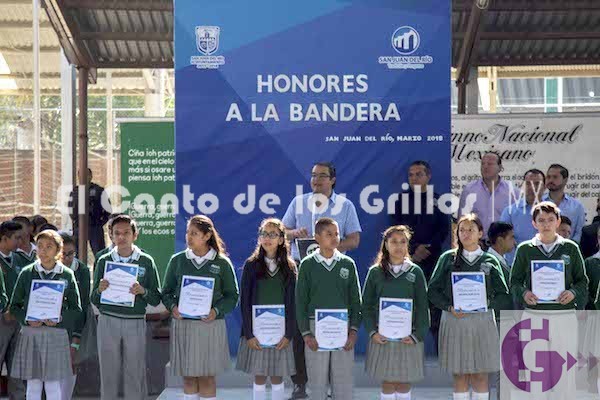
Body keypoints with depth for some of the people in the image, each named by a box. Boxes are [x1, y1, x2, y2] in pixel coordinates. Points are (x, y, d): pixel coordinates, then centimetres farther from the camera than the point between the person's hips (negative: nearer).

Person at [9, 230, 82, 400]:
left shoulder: (67, 275, 2)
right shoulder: (27, 273, 3)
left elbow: (76, 308, 5)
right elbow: (14, 306, 7)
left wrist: (59, 319, -13)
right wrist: (27, 319, -12)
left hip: (56, 333, -1)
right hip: (30, 333, 1)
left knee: (53, 384, 2)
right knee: (33, 384, 4)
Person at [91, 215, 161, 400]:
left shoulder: (146, 261, 4)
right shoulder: (104, 261, 8)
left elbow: (156, 299, 4)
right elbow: (94, 300, 10)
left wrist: (142, 291, -14)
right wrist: (100, 289, -11)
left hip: (136, 323, -1)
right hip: (108, 321, 1)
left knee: (136, 374, -1)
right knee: (108, 373, 2)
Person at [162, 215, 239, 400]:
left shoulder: (222, 263, 1)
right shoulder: (177, 260, 6)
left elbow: (232, 295, 4)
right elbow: (167, 292, 11)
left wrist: (216, 311, -13)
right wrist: (172, 307, -9)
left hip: (211, 325, -2)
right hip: (182, 323, 2)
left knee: (207, 376, 2)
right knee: (188, 376, 5)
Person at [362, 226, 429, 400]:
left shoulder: (415, 272, 3)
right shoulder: (375, 272, 3)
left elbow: (423, 307, 3)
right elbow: (366, 305, 5)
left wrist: (417, 335, -6)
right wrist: (372, 332, -7)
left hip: (408, 337, 0)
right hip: (382, 337, 0)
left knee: (404, 383, 5)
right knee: (387, 383, 3)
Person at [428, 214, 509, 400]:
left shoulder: (490, 261, 7)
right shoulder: (448, 258, 6)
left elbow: (502, 294, 7)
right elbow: (433, 290, 4)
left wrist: (487, 303, -11)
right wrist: (450, 307, -10)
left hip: (482, 320, 0)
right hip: (454, 320, 0)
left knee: (480, 375, 2)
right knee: (459, 375, 2)